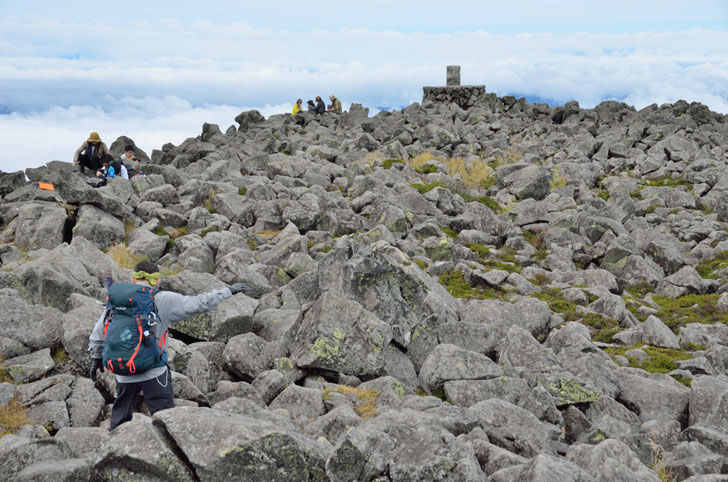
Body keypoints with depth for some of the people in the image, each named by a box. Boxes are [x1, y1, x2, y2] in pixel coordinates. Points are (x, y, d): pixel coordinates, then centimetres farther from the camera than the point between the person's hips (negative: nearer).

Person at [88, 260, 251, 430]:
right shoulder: (164, 300, -8)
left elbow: (97, 335, 10)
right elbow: (199, 303, -7)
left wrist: (96, 358, 26)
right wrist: (229, 290, 3)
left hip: (124, 373, 4)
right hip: (153, 372, -4)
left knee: (120, 418, 20)